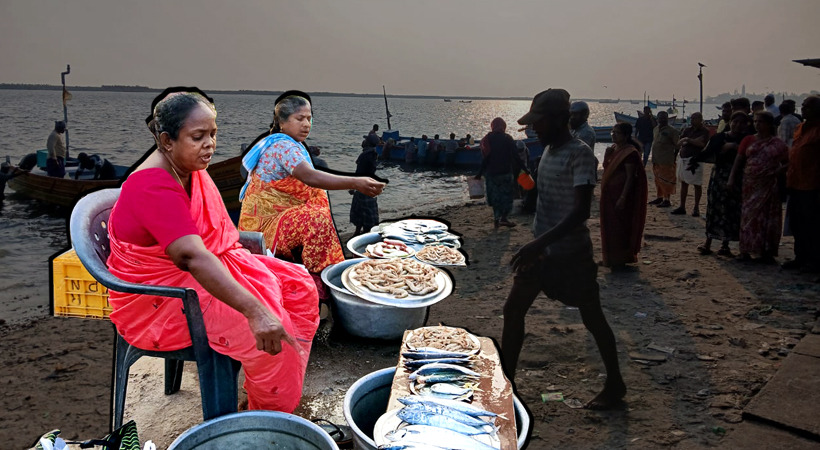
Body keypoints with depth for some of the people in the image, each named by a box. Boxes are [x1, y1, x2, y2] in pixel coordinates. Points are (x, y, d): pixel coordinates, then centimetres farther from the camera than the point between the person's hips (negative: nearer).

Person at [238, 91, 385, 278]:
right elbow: (310, 177, -32)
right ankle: (319, 281, -25)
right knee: (317, 219, -29)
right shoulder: (283, 146, -16)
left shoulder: (278, 144, 18)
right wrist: (355, 183, -40)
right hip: (266, 223, -11)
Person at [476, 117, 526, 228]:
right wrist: (524, 169, -2)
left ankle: (496, 219, 9)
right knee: (507, 194, 5)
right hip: (506, 172, -3)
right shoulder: (507, 138, -5)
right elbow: (516, 156, -7)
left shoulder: (486, 139, 3)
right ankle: (503, 218, -2)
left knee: (495, 196, 10)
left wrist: (480, 173, 8)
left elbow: (485, 158, 3)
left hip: (491, 173, 3)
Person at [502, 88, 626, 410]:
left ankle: (615, 384, 27)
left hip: (571, 253, -8)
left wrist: (539, 242, -33)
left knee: (592, 318, 6)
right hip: (542, 249, 8)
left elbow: (581, 210, -27)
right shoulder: (549, 151, 9)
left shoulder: (580, 154, -18)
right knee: (513, 310, 8)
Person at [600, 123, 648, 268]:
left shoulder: (630, 152, -16)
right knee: (610, 226, 14)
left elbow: (630, 177, -20)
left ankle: (620, 260, 11)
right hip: (609, 194, 9)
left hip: (621, 194, -9)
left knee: (619, 227, 0)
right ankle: (610, 258, 25)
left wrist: (623, 198, -23)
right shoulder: (613, 148, 11)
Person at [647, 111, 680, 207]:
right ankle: (659, 198, 28)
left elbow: (677, 145, -9)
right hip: (656, 160, 8)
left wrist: (674, 158, -11)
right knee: (658, 180, 16)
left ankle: (667, 200, 2)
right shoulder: (656, 129, 13)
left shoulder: (671, 131, -10)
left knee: (665, 180, -4)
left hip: (666, 161, -8)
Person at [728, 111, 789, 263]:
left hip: (768, 186, -2)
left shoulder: (777, 144, 2)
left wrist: (777, 172, -16)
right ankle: (745, 250, 10)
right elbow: (738, 161, 6)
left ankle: (767, 252, 10)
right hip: (750, 186, 2)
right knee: (748, 217, 4)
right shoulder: (748, 140, 8)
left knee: (768, 218, 3)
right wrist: (731, 179, -3)